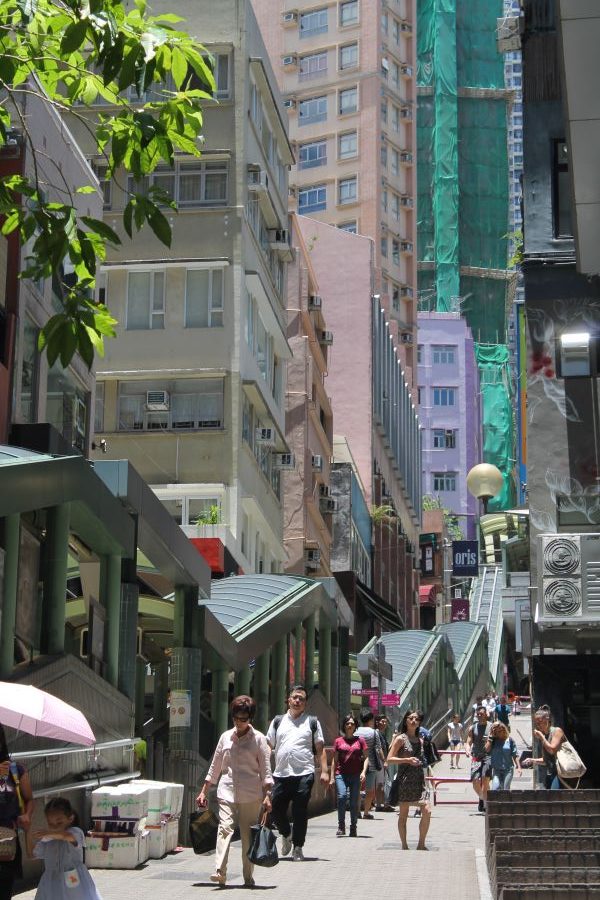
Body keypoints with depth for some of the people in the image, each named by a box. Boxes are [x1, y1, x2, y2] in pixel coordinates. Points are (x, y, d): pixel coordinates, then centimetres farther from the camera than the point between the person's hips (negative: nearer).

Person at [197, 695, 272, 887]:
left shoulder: (258, 738, 3)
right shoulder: (226, 737, 11)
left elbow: (266, 770, 0)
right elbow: (215, 767, 17)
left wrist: (267, 795, -9)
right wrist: (203, 791, 15)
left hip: (251, 795, -2)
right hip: (227, 792, 2)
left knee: (248, 835, 2)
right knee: (225, 828, -16)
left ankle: (248, 877, 12)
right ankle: (220, 872, -25)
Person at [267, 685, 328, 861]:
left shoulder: (312, 722, 10)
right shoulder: (278, 721, 16)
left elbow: (321, 748, 7)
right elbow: (269, 746, 17)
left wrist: (324, 771, -2)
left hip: (303, 774, -2)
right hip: (280, 774, 2)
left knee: (300, 812, -1)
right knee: (276, 809, 3)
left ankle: (298, 848, 10)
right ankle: (286, 835, 31)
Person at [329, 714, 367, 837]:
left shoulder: (360, 740, 8)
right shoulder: (338, 741, 9)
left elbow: (366, 757, 7)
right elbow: (335, 760, 12)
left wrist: (364, 771, -7)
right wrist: (332, 777, 8)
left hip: (355, 775, 1)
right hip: (341, 774, 0)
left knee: (354, 801, 1)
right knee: (342, 796, -21)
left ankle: (353, 828, 12)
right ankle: (341, 826, -13)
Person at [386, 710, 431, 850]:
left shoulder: (420, 740, 14)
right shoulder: (401, 739, -3)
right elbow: (389, 760, -7)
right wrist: (407, 760, -17)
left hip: (419, 779, 5)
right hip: (405, 779, -5)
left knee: (427, 811, -8)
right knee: (404, 814, 1)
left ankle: (421, 844, 3)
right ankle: (404, 846, 10)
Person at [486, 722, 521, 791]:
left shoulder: (509, 740, 3)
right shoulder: (492, 740, 5)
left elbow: (515, 755, 4)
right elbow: (487, 750, -12)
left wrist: (518, 767, -3)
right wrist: (491, 736, -8)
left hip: (508, 769, 0)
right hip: (496, 769, 0)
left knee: (505, 790, -1)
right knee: (495, 788, -16)